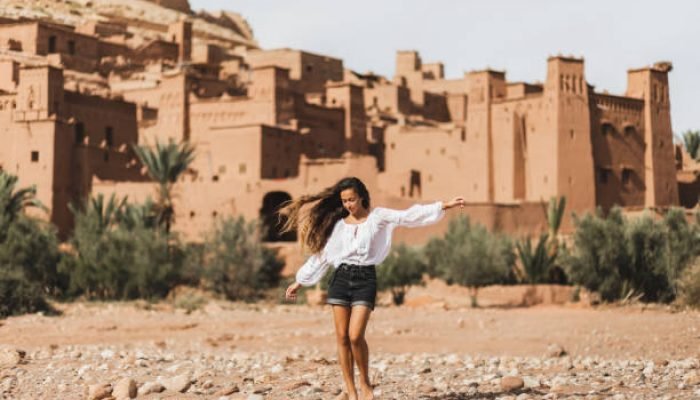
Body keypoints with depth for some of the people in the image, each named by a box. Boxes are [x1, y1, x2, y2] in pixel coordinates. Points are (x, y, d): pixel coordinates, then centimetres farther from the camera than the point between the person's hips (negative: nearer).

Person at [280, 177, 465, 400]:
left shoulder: (378, 217, 3)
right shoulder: (338, 224, 11)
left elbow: (409, 216, -5)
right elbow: (320, 254, 16)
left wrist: (444, 206, -14)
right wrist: (299, 282, 17)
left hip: (365, 279, -3)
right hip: (340, 278, 3)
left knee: (355, 336, -15)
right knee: (342, 337, 0)